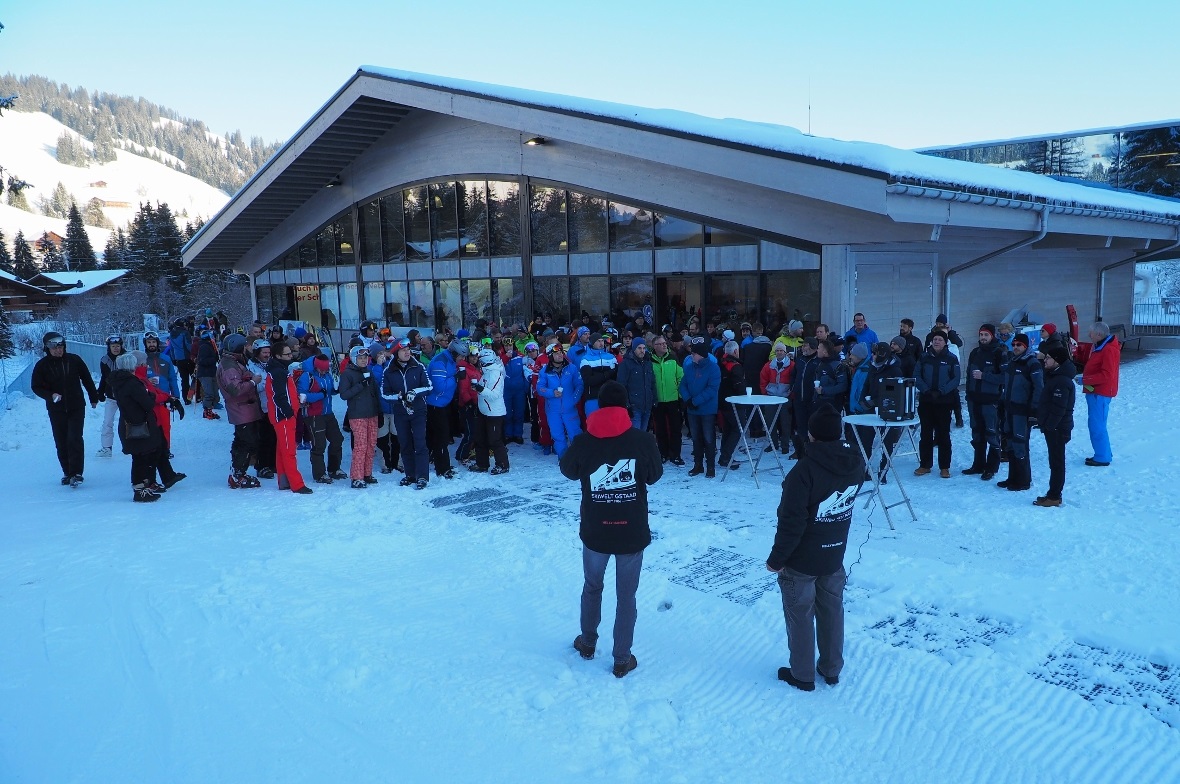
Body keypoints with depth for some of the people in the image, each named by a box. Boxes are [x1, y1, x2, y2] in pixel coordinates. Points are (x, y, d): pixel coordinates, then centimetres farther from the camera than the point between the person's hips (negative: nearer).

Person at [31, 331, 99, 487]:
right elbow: (36, 386, 2)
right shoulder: (42, 365, -3)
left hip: (76, 408, -1)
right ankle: (67, 473, 17)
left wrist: (94, 398, 13)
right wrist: (50, 395, -17)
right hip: (56, 410, 1)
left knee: (75, 439, -12)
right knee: (61, 443, 6)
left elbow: (87, 379, 7)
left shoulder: (74, 360, -3)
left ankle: (76, 473, -11)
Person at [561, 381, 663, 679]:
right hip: (633, 533, -1)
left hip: (594, 532, 1)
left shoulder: (583, 442, -13)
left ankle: (588, 643, 40)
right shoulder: (643, 440, -14)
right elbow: (654, 476, 2)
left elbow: (568, 470, 7)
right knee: (626, 596, 13)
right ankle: (622, 660, 21)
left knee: (592, 587, 24)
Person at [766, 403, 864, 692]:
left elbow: (791, 522, -23)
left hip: (801, 561, -6)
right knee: (832, 613, 20)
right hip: (835, 557, 6)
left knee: (800, 617, 11)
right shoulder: (856, 464, -8)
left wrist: (776, 559, -13)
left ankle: (802, 675, 25)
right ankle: (831, 670, 35)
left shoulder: (805, 470, -27)